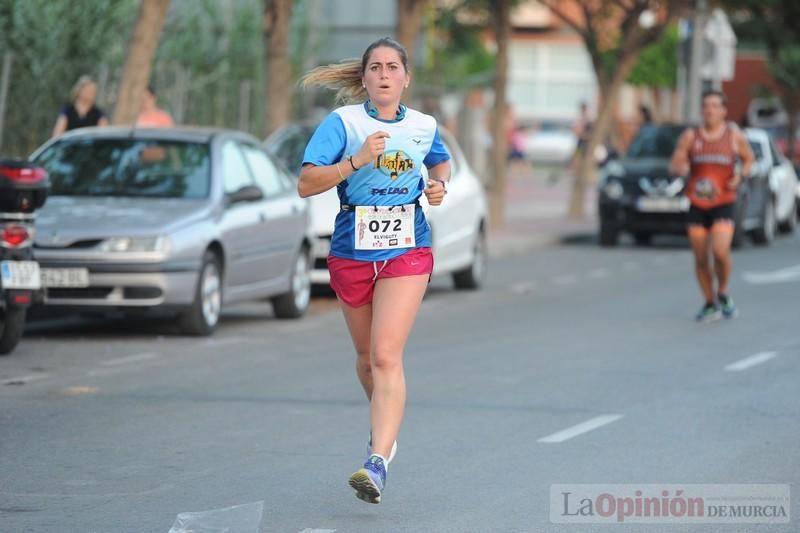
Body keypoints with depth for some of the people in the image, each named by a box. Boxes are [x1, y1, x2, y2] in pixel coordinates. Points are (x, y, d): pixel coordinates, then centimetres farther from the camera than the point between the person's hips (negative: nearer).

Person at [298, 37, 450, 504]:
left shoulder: (424, 127, 4)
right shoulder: (343, 123, -5)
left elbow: (442, 162, 28)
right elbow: (306, 185, -13)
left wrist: (439, 184, 5)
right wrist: (357, 161, -24)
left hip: (407, 250, -1)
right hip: (352, 250, 1)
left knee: (386, 356, -16)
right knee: (367, 356, 16)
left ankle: (379, 463, -24)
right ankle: (385, 424, 45)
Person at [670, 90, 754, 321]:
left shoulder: (735, 136, 1)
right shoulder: (690, 136, 1)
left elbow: (749, 158, 15)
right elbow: (674, 164, 6)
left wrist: (741, 175, -6)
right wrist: (681, 168, -19)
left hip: (724, 203, -2)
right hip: (697, 204, 2)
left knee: (720, 251, -19)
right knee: (701, 258, 3)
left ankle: (723, 293, 7)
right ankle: (710, 305, 19)